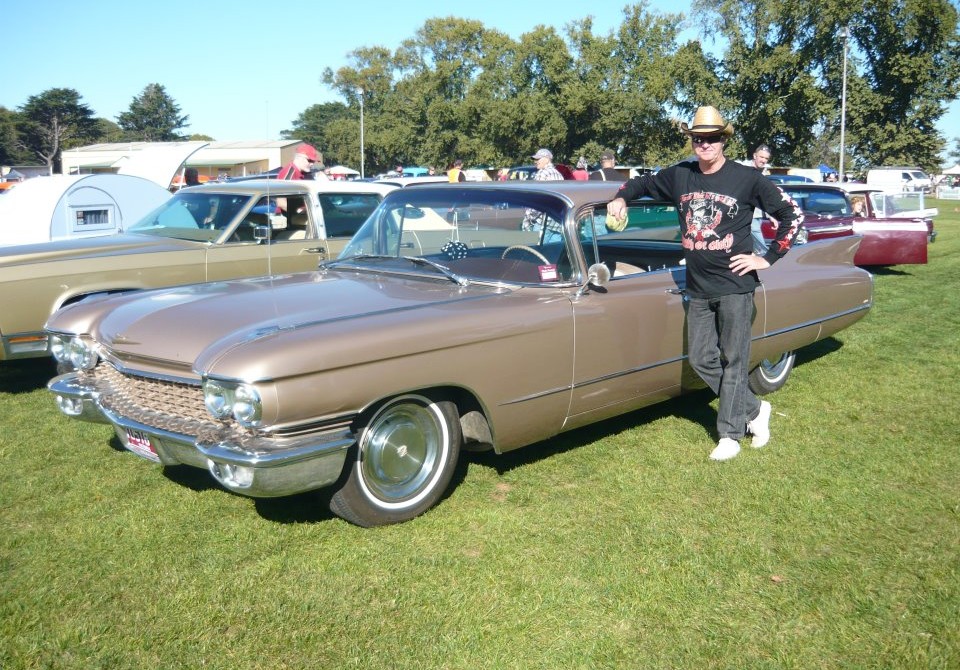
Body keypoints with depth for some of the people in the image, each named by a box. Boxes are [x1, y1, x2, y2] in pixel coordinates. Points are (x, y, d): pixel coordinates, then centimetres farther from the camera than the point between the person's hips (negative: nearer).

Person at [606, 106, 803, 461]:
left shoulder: (747, 178, -7)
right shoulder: (678, 176, 5)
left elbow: (793, 215, -3)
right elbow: (641, 182, 23)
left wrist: (768, 259, -7)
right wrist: (620, 198, 4)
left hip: (735, 285, -5)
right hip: (698, 289, 5)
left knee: (734, 361, 2)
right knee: (702, 360, 9)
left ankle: (730, 435, 12)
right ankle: (754, 410, 26)